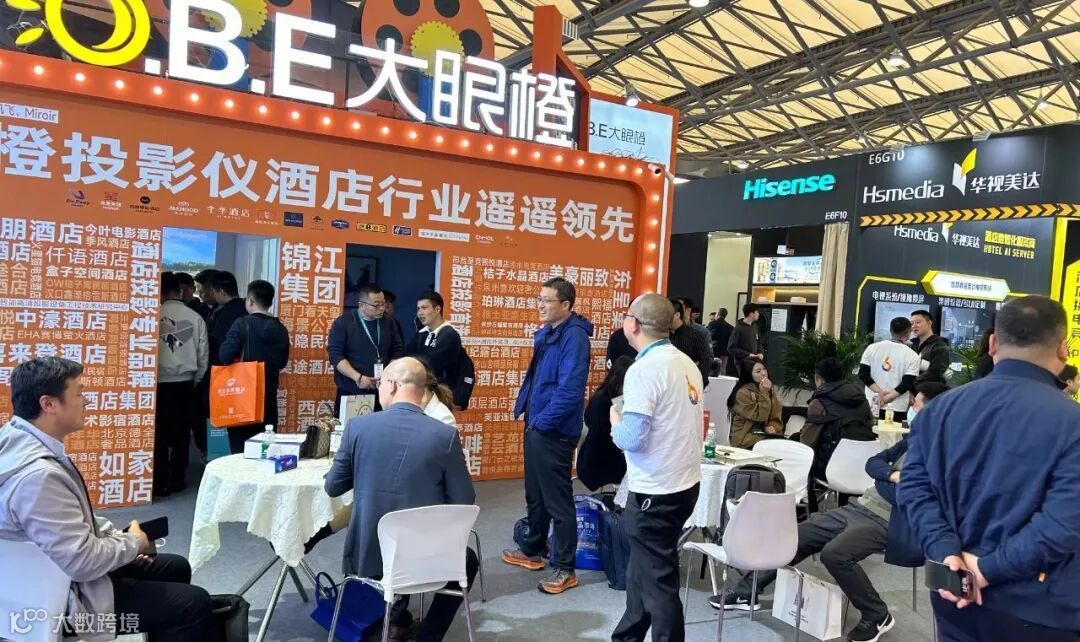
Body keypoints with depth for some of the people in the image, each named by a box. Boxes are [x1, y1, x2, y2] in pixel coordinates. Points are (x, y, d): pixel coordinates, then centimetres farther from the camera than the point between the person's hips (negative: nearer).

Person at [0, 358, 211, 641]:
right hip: (66, 595, -10)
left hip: (55, 574, 10)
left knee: (176, 568, 20)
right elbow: (82, 562, -31)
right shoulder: (38, 474, -34)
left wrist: (117, 535, 4)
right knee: (195, 603, -8)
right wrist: (132, 543, -13)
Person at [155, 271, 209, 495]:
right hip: (185, 382, 2)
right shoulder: (195, 317, -1)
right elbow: (204, 354, 4)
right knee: (182, 432, 11)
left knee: (160, 432, 5)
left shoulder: (155, 315, -8)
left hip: (160, 381, -2)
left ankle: (161, 482, 9)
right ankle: (177, 479, 17)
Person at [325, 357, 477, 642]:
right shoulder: (445, 435, -13)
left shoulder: (358, 425, -10)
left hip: (367, 555, 3)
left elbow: (332, 487, 2)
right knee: (467, 560, 29)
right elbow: (464, 503, -5)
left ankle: (398, 619, 36)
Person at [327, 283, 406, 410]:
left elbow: (398, 351, 10)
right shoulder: (343, 323, -3)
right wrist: (358, 377, -19)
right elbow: (335, 355, -10)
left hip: (381, 393, 3)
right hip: (350, 392, -3)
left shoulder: (388, 323, 9)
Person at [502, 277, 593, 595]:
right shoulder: (546, 333, 11)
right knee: (534, 493, 21)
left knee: (557, 500, 0)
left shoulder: (574, 336, -19)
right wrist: (527, 410, 11)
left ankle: (565, 569, 12)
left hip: (555, 431, -9)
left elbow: (569, 390, -25)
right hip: (536, 426, 10)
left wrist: (542, 422, -17)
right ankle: (533, 550, 38)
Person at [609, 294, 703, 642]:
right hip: (685, 482, 9)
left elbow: (632, 438, -24)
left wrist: (615, 422, -4)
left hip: (656, 492, -9)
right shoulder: (686, 364, 5)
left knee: (657, 581, 6)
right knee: (642, 569, 23)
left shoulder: (643, 370, -20)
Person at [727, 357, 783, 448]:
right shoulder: (742, 393, -11)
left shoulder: (770, 389, 12)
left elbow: (776, 416, 12)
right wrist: (764, 393, -17)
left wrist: (773, 427, -9)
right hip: (745, 438, -6)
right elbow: (759, 416, -14)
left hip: (765, 434, 6)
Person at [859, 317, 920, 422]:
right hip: (897, 409, -3)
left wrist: (880, 392, -6)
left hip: (872, 406, 3)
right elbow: (907, 384, -11)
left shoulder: (872, 348, 4)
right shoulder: (911, 356, -4)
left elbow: (863, 375, -1)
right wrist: (886, 398, -9)